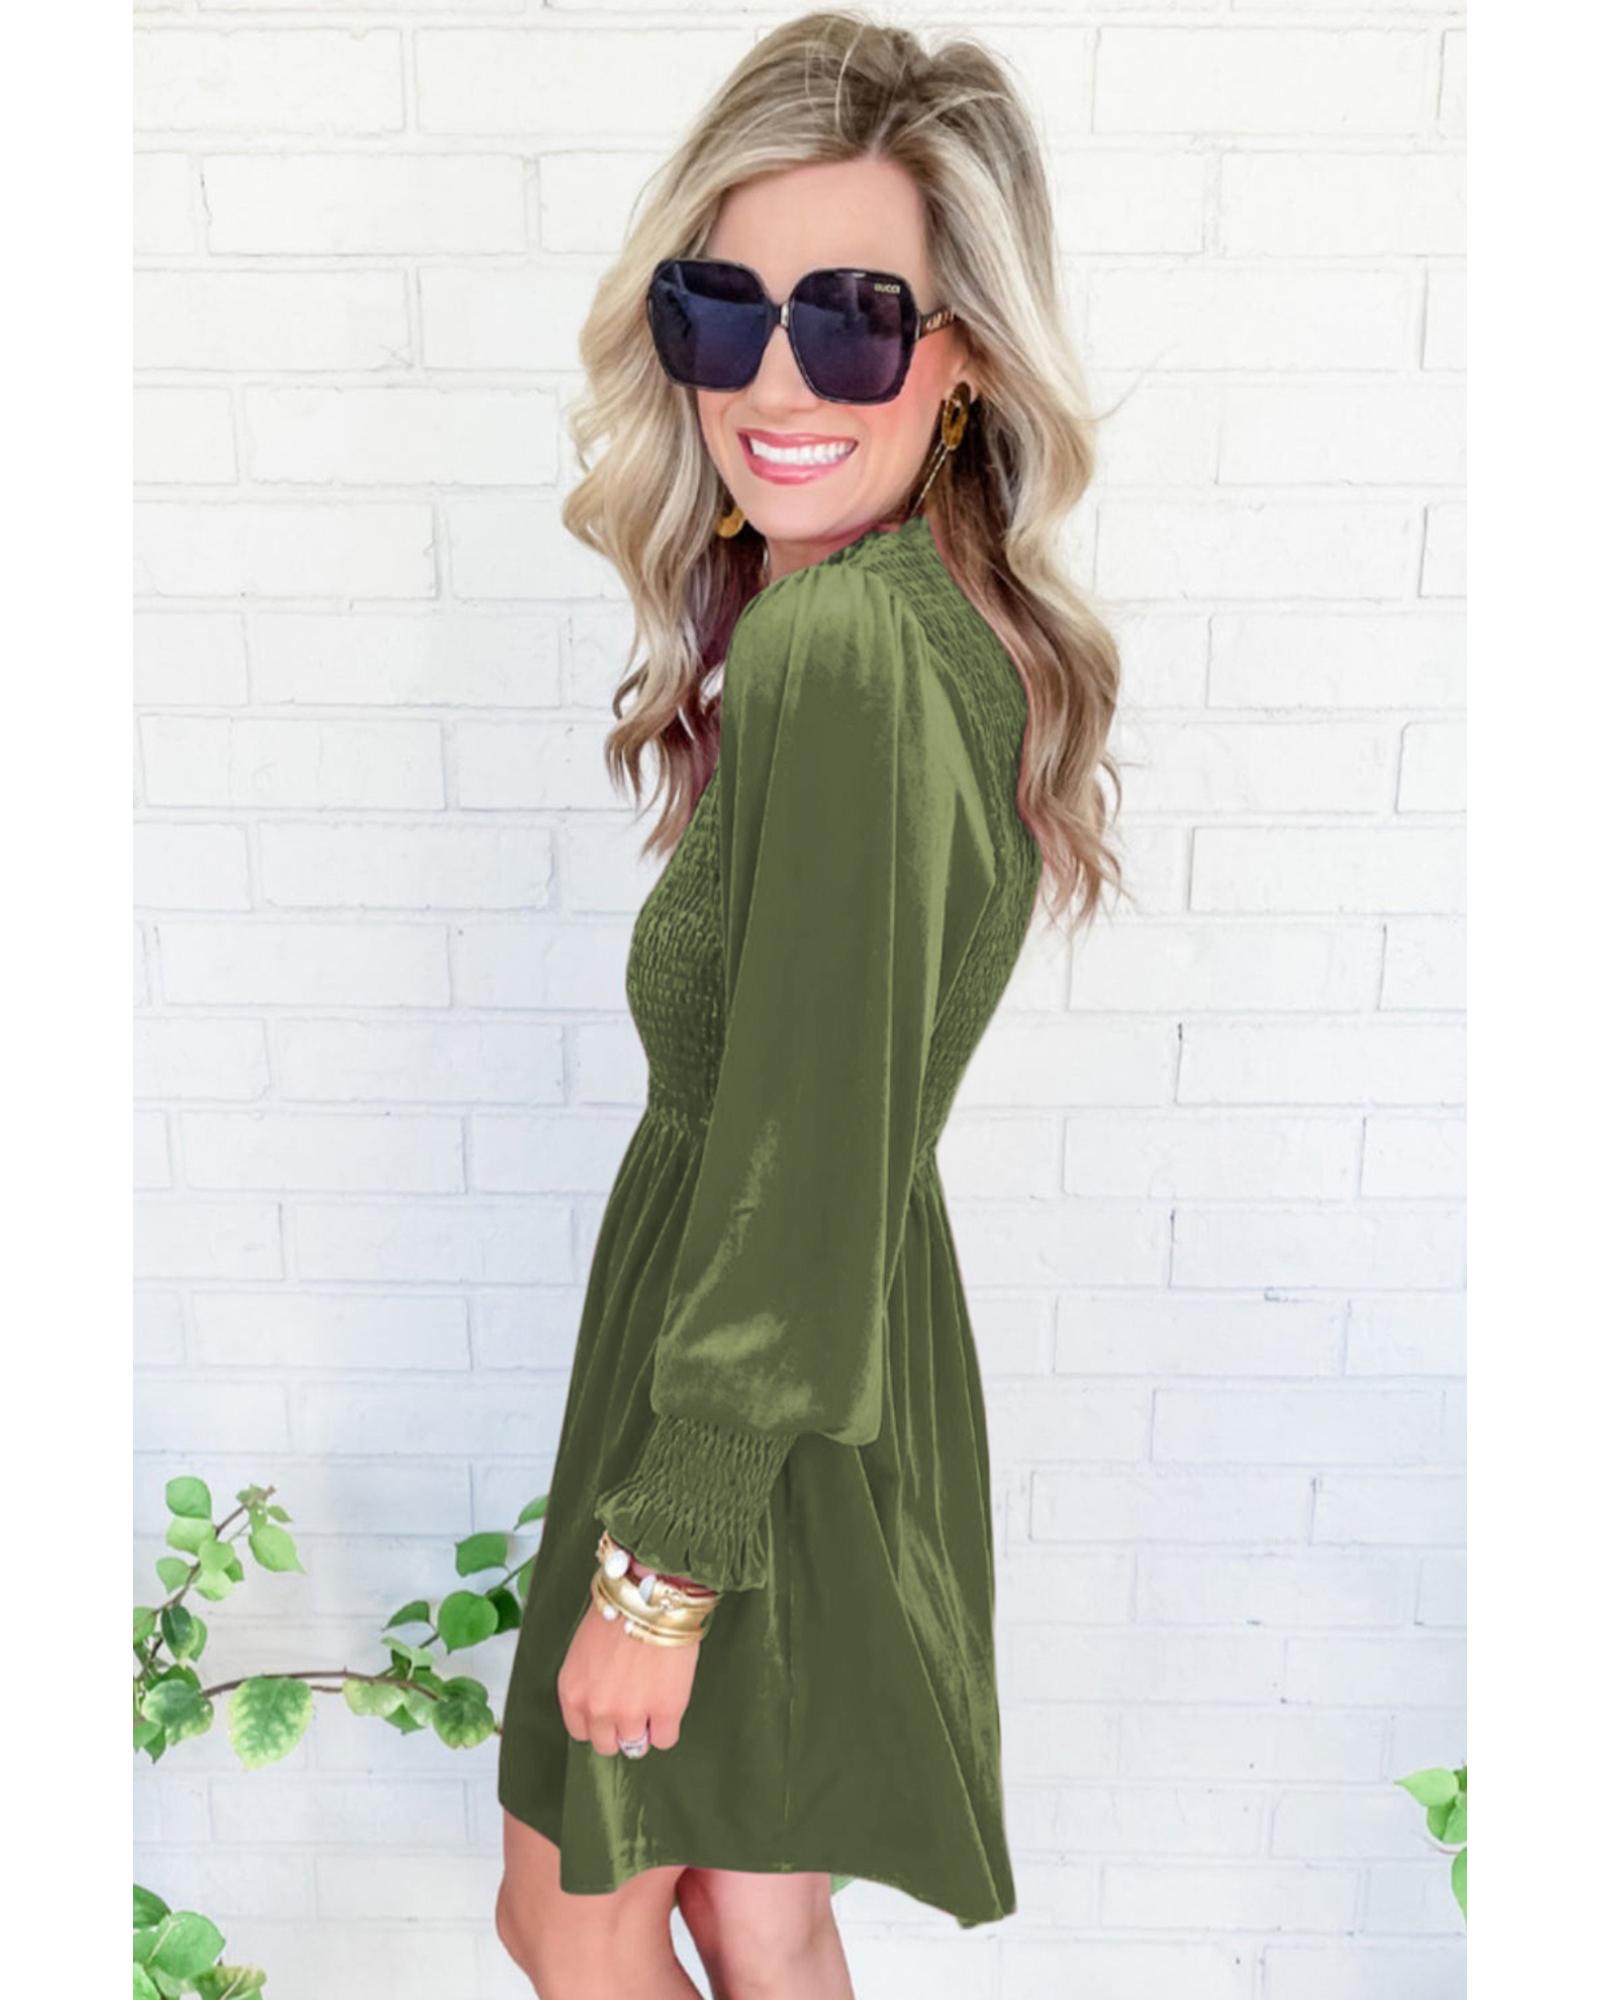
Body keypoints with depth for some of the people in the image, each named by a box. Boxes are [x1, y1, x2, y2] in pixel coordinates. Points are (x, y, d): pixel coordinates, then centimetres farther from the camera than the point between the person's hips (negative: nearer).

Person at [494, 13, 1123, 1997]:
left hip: (761, 1407, -8)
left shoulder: (847, 652, -27)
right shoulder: (935, 616, 3)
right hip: (840, 1366, 9)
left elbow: (802, 1177, -25)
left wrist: (659, 1561, -17)